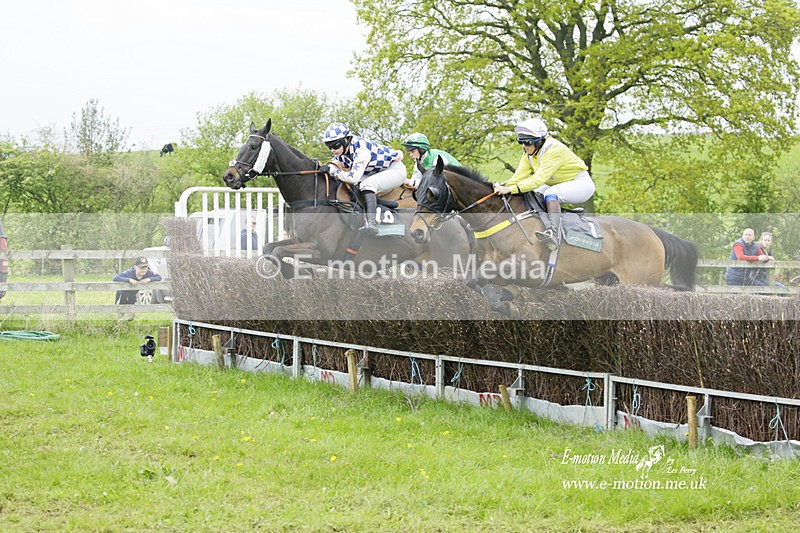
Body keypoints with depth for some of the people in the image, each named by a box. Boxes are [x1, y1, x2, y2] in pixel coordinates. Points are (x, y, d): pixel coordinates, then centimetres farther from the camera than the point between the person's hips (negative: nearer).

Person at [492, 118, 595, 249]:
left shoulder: (554, 150, -28)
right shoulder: (528, 154, -3)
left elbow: (538, 179, -35)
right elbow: (519, 176, -8)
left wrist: (511, 189, -42)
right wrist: (503, 186, -28)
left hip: (581, 184, -9)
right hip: (559, 185, 9)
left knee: (550, 193, -35)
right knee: (528, 195, -6)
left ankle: (553, 233, -54)